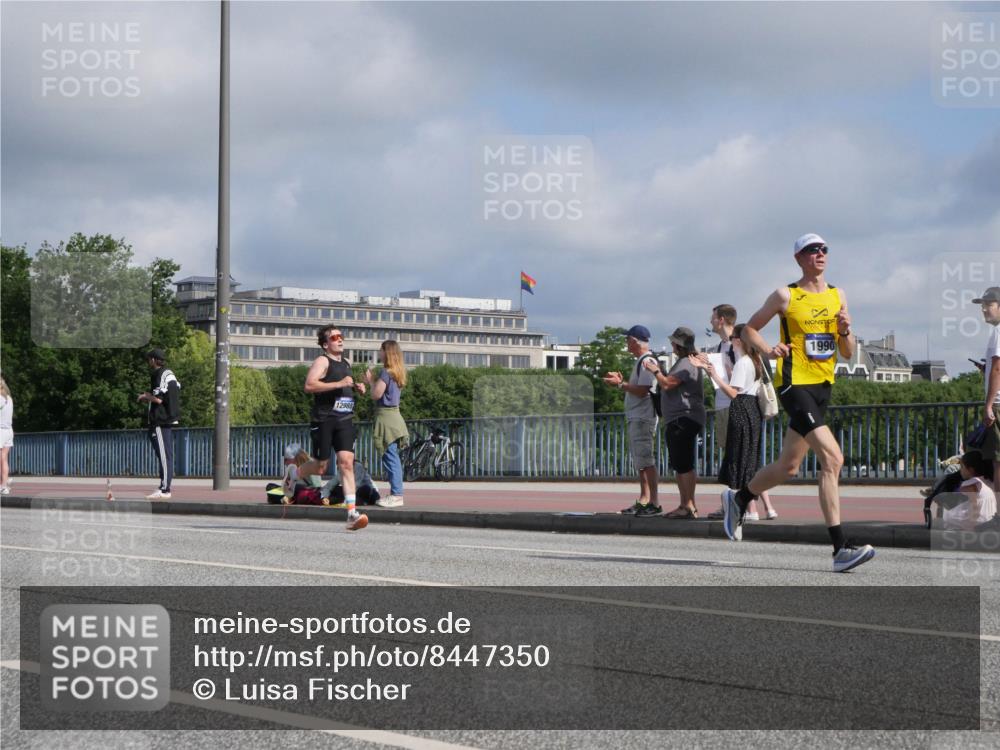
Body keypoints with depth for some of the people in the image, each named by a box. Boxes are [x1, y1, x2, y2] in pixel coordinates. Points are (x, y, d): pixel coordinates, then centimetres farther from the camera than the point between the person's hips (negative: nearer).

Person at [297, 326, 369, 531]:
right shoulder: (322, 361, -5)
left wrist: (356, 388, 15)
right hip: (324, 420, -5)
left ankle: (352, 514, -16)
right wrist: (338, 384, -23)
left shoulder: (345, 363, 19)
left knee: (346, 462, -10)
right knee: (321, 466, 3)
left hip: (344, 421, 5)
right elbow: (309, 385, -20)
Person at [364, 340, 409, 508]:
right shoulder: (397, 372, 15)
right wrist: (372, 381, 14)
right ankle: (396, 493, 15)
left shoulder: (386, 372, -13)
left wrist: (370, 380, 1)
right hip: (393, 415, 9)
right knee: (393, 458, 12)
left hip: (385, 416, -9)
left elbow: (376, 394, -15)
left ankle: (396, 495, -11)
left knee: (390, 457, -9)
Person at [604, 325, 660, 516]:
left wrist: (620, 384, -13)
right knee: (640, 461, 14)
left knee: (646, 461, -13)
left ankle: (654, 503, -14)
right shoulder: (641, 361, 18)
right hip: (635, 417, 11)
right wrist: (621, 381, 12)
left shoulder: (647, 362, -14)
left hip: (642, 418, -11)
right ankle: (644, 501, 20)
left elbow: (642, 391, -22)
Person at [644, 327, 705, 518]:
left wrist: (655, 371, -5)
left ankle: (690, 506, -14)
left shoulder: (686, 364, -14)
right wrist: (658, 372, 20)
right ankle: (685, 505, 18)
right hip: (677, 420, 11)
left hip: (684, 419, -11)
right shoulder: (683, 362, 22)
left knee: (685, 464, -13)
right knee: (679, 465, 14)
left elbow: (667, 384, -20)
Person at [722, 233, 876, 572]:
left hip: (823, 386, 7)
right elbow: (749, 329, 5)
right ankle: (840, 548, -22)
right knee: (833, 458, -20)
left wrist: (845, 332, -8)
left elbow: (848, 353, 14)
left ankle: (739, 499, 42)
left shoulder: (838, 296, 12)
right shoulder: (785, 296, -3)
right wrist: (769, 350, -14)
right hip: (794, 383, -7)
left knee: (789, 466, 16)